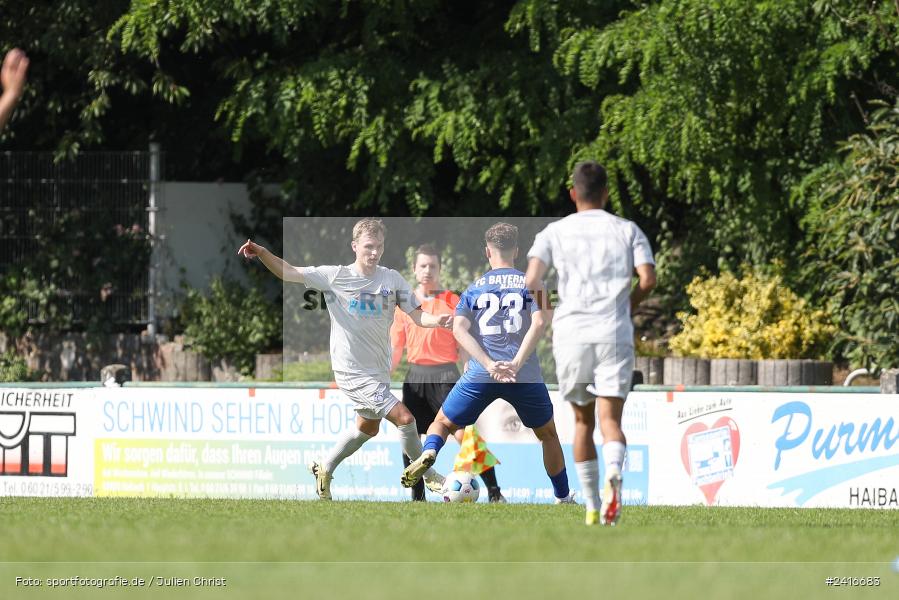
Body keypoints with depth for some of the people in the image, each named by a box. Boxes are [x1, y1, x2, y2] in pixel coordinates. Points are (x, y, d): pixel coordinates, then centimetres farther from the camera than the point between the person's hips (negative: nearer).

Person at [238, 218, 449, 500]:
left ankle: (324, 470, 44)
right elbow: (289, 273, -9)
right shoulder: (336, 277, -11)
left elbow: (417, 316, -3)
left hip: (379, 369, 6)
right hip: (352, 371, -6)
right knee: (404, 418, -14)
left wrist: (439, 320, -25)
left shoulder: (392, 279, -2)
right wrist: (262, 252, -25)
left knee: (368, 428, 24)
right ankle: (428, 475, 6)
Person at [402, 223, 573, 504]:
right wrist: (516, 363, -14)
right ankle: (564, 499, 27)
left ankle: (428, 454, -17)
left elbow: (459, 329, -3)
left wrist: (489, 365, -13)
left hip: (480, 375, 0)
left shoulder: (474, 287, 12)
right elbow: (539, 323, -10)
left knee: (442, 424, 15)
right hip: (525, 375, 0)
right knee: (548, 434, 22)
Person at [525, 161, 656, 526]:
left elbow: (531, 280, -4)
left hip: (571, 332, 1)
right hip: (614, 332, -1)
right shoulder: (627, 231, 8)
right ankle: (613, 474, -38)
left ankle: (592, 507, 18)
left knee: (583, 421, 16)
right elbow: (648, 279, -4)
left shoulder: (554, 232, 9)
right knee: (610, 420, -6)